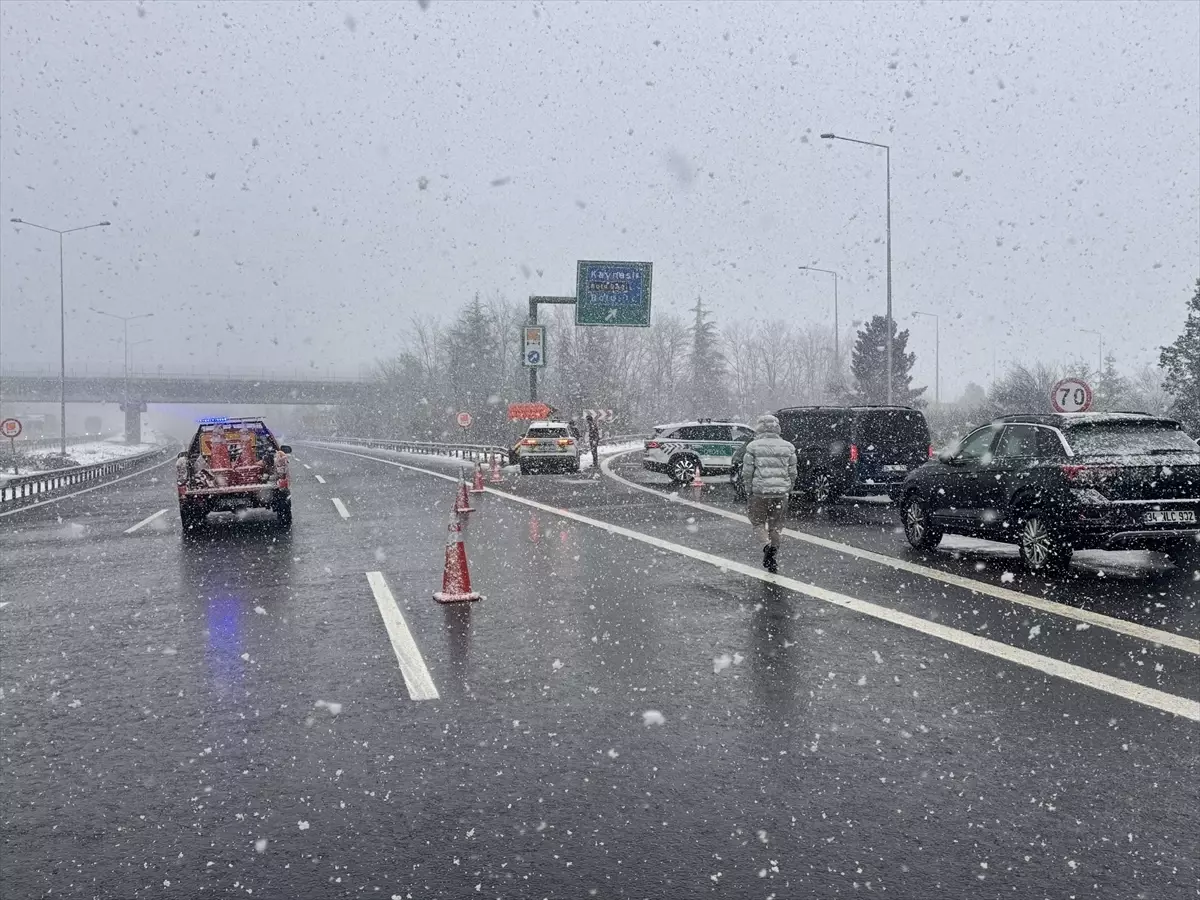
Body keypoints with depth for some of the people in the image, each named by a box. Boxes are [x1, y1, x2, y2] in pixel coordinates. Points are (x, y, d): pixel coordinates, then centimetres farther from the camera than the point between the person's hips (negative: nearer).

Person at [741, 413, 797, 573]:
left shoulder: (753, 447, -5)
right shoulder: (787, 447, 5)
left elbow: (747, 472, -5)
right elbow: (792, 472, 7)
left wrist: (748, 490, 6)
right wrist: (788, 489, 18)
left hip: (760, 491, -3)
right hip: (781, 492, 3)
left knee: (758, 522, 12)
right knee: (776, 525, 13)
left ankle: (767, 544, -15)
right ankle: (772, 560, 16)